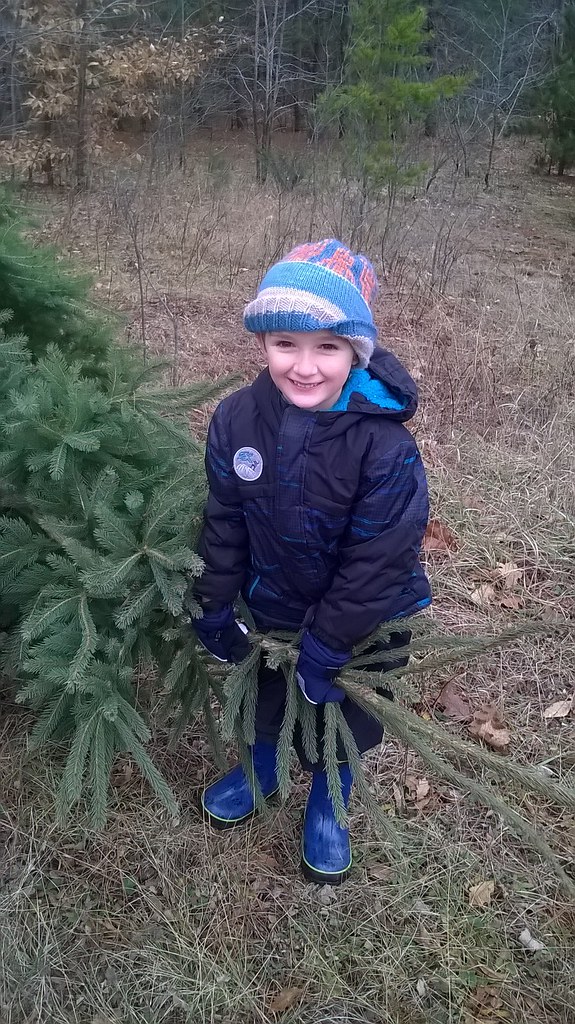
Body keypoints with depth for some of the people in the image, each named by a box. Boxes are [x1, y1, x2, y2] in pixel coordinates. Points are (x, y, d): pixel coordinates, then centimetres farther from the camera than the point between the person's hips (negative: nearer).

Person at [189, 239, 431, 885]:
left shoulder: (384, 445, -32)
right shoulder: (236, 418, -20)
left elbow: (375, 561, -25)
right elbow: (224, 521, -8)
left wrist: (325, 648, -18)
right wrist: (214, 607, -3)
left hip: (360, 621, -3)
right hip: (269, 603, 4)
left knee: (340, 717, 20)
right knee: (263, 694, 27)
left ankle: (325, 806, 51)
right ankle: (259, 772, 59)